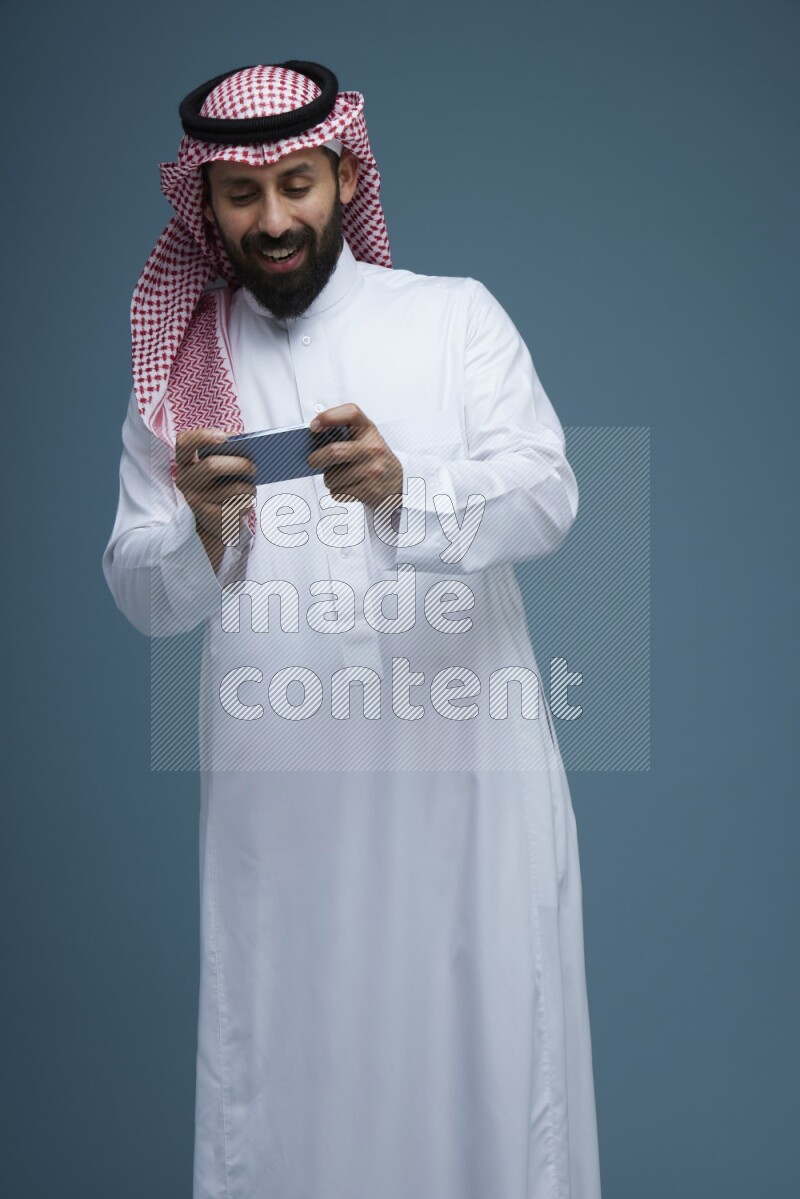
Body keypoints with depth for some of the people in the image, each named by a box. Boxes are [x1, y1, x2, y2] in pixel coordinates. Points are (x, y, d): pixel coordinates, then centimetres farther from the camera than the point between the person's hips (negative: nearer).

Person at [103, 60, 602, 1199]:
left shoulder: (455, 314, 5)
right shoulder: (178, 366, 10)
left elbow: (547, 496, -8)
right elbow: (140, 594, 5)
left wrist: (403, 490, -27)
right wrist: (201, 526, -17)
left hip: (466, 759, -1)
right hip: (279, 790, 1)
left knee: (483, 1034, 3)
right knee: (290, 1058, 4)